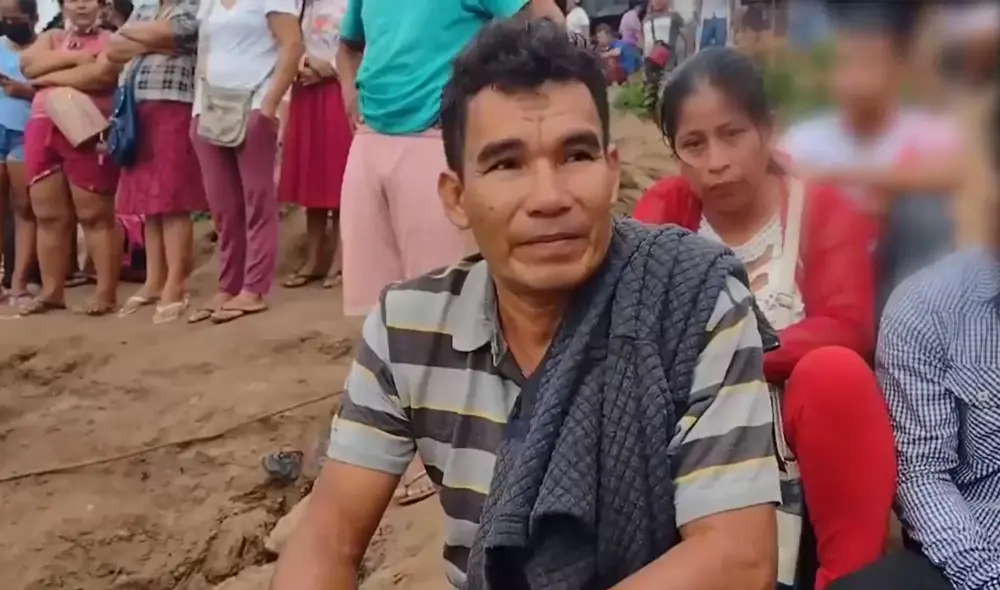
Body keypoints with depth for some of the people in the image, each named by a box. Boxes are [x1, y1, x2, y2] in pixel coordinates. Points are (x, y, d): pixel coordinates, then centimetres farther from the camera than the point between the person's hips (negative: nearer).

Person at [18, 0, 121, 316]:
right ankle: (51, 291, 11)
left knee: (95, 216, -6)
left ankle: (106, 292, -5)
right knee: (49, 216, 5)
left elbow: (101, 75, -14)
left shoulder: (110, 40, 5)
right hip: (42, 130, 6)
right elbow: (29, 64, 5)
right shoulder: (51, 38, 24)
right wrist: (73, 56, -5)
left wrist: (50, 77, -3)